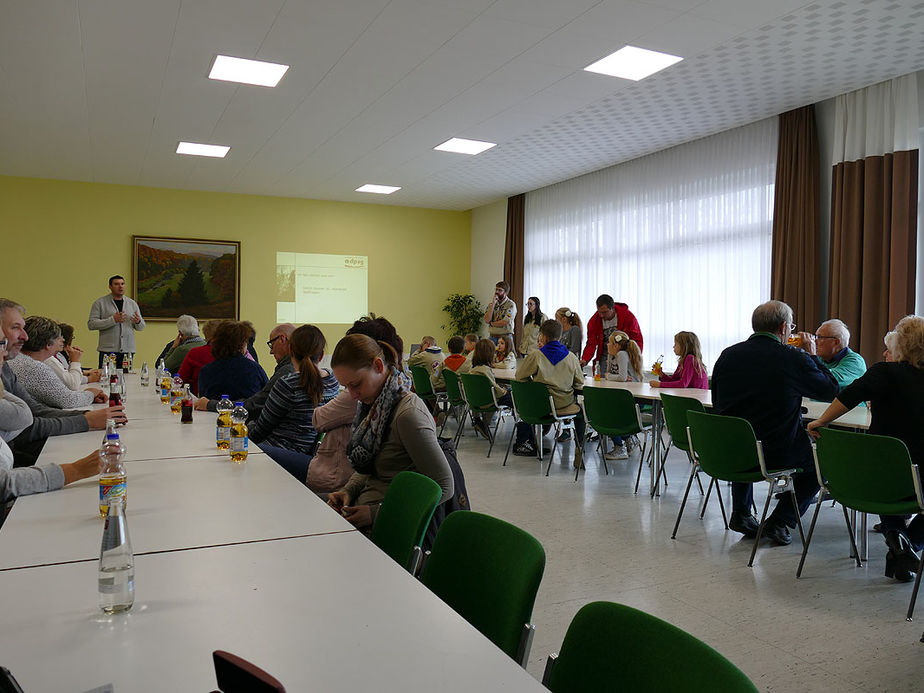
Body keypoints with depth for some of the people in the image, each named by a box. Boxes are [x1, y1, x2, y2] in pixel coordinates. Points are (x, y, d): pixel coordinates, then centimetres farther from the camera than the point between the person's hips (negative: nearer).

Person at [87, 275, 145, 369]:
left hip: (128, 351, 3)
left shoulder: (132, 303, 14)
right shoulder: (100, 303, 3)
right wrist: (113, 320, -17)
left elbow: (141, 327, 15)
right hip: (108, 350, -3)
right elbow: (91, 324, -6)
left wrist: (138, 322, -9)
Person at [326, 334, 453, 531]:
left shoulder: (409, 415, -22)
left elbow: (444, 488, -21)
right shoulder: (374, 403, 6)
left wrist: (377, 513, -20)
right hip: (359, 510, 8)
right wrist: (348, 491, -1)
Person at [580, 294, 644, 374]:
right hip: (605, 359, 2)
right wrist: (585, 360, -21)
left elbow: (637, 341, -4)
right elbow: (591, 344, -4)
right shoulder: (594, 321, -4)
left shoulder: (628, 316, -9)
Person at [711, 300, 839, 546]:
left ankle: (741, 513, 30)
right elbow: (831, 390, 4)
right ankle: (780, 521, 15)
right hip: (775, 455, -4)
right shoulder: (795, 358, -12)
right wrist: (812, 356, 15)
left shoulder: (728, 355, 0)